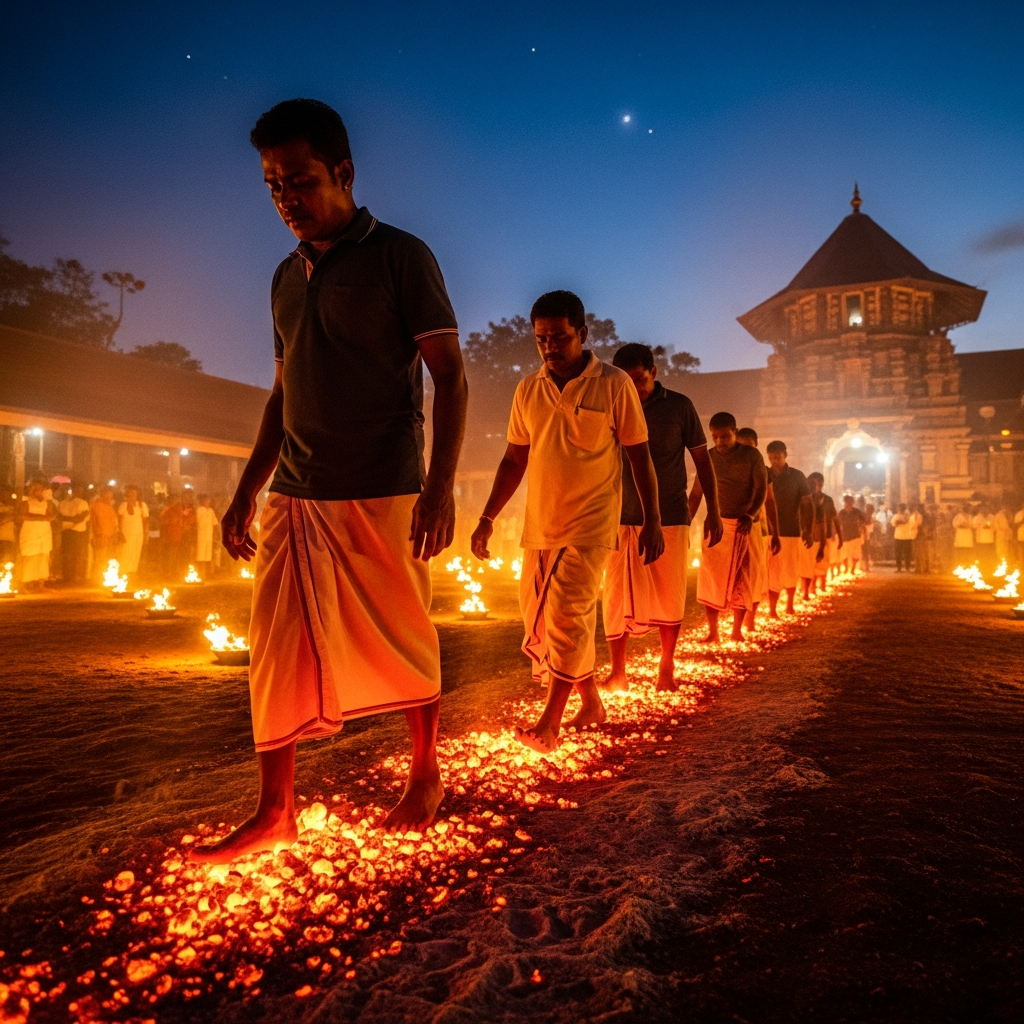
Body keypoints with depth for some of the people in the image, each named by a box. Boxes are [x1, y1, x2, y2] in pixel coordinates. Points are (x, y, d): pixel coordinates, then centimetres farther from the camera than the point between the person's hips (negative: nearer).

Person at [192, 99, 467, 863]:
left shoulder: (400, 256, -2)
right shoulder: (287, 277, 15)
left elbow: (451, 377, -7)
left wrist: (441, 485, -18)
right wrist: (247, 490, 17)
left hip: (380, 497, -5)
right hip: (295, 498, 6)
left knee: (401, 645, 6)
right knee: (279, 656, 5)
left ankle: (426, 773, 28)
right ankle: (275, 814, 17)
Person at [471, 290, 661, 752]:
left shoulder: (614, 384, -5)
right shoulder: (527, 390, 6)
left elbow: (639, 456, -1)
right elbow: (514, 459, 11)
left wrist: (652, 521, -2)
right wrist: (488, 517, 7)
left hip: (590, 524, -5)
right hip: (539, 525, 5)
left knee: (567, 616, -12)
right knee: (539, 622, 10)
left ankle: (549, 724, 1)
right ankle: (591, 701, 29)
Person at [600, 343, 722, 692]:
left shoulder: (679, 406, 0)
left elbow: (702, 460, 5)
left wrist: (714, 513, 2)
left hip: (670, 518, -1)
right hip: (624, 519, 1)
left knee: (669, 597, 6)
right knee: (617, 598, -1)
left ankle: (666, 668, 23)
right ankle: (617, 673, 10)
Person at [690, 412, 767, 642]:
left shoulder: (751, 455, -3)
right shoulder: (708, 458, 4)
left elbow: (762, 489, -6)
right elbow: (696, 494, 6)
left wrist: (751, 515, -22)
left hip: (744, 526, -1)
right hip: (717, 524, 2)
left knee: (740, 580, 4)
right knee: (710, 578, -3)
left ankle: (737, 631, 16)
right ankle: (713, 632, 4)